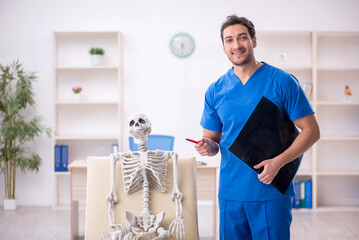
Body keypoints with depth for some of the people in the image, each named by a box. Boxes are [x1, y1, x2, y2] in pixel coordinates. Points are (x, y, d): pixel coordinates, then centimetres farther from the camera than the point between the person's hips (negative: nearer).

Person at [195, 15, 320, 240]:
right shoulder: (215, 90, 6)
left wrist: (278, 161, -18)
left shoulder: (282, 81, -4)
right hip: (230, 193, 3)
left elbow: (311, 130, -5)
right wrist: (208, 146, -10)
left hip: (271, 191, -3)